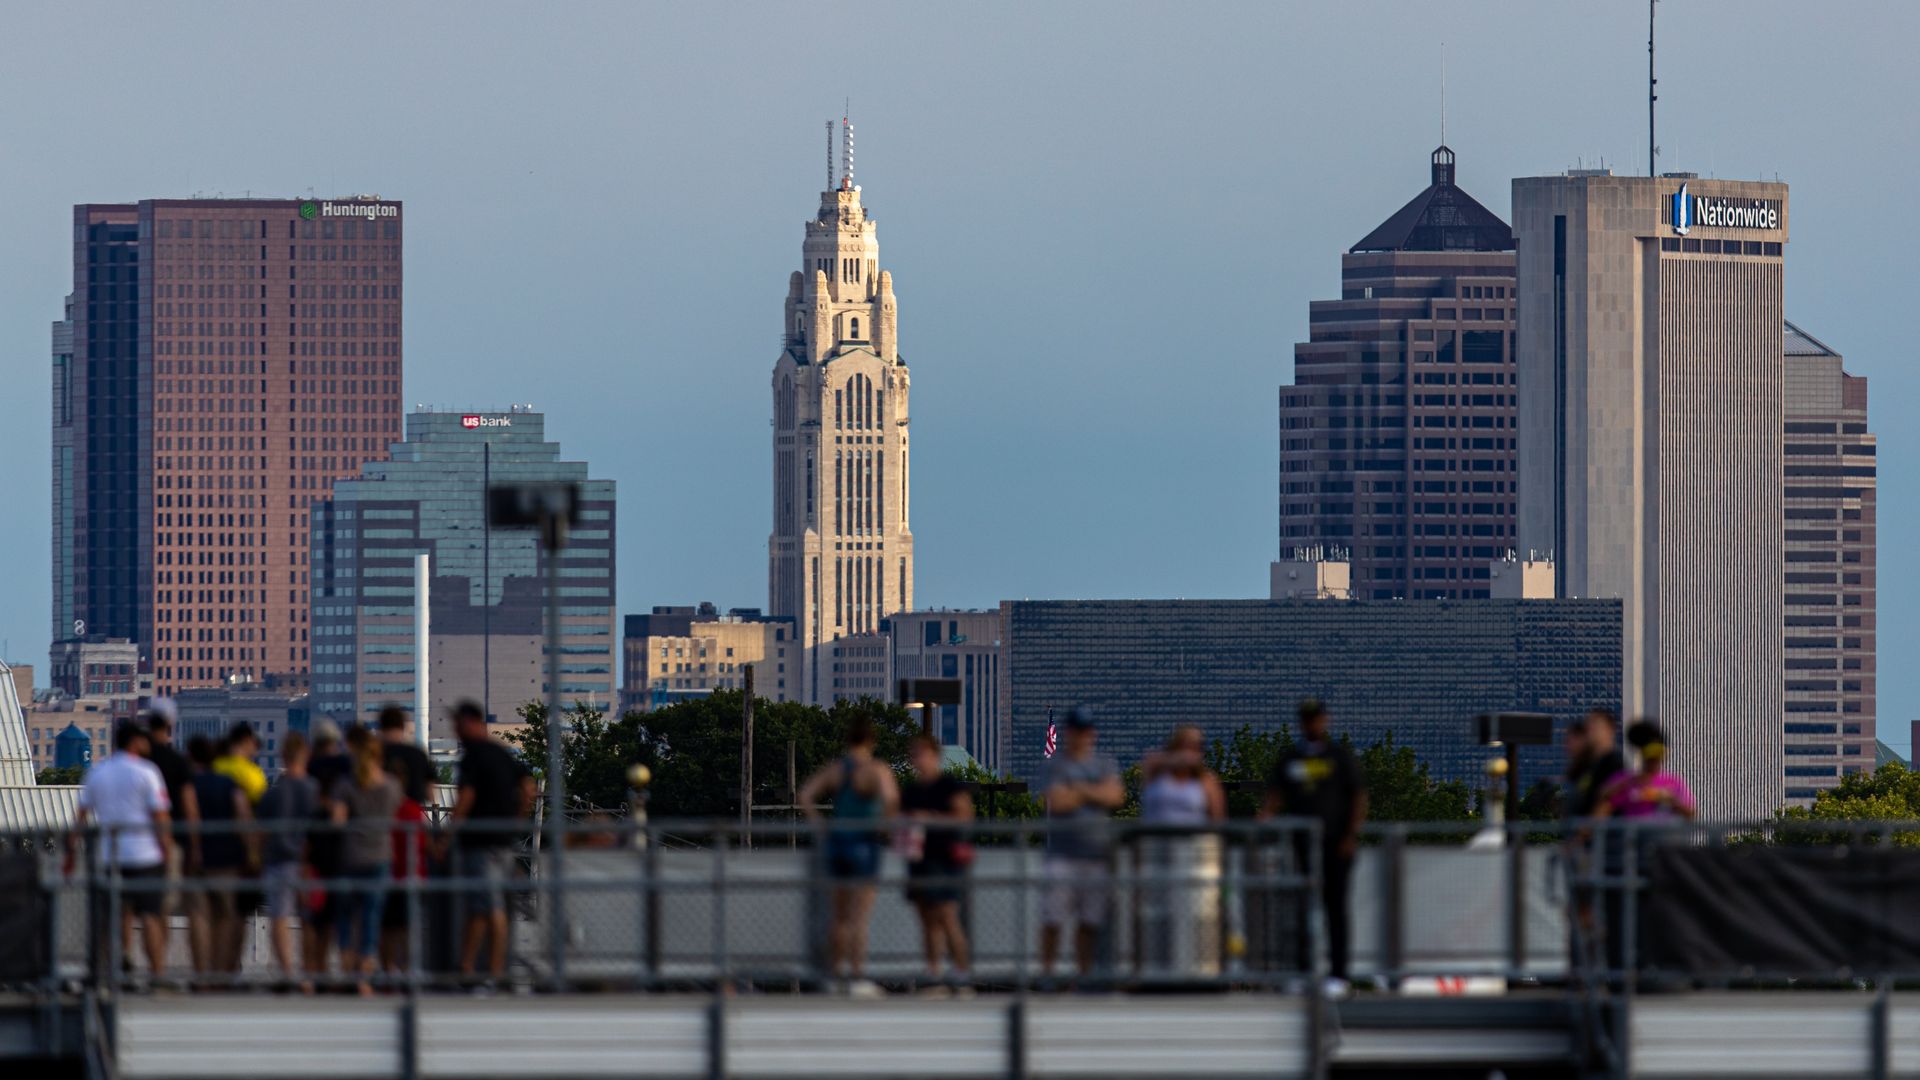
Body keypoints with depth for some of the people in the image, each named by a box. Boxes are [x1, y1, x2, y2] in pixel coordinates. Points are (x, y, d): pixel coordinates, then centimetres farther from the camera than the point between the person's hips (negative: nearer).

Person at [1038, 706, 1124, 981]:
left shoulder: (1105, 764, 16)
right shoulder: (1055, 765, 4)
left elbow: (1116, 796, -1)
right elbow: (1057, 801, -12)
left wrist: (1082, 790, -7)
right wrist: (1097, 794, -1)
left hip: (1097, 853, 4)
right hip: (1062, 853, -3)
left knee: (1090, 921, 4)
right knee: (1053, 919, -8)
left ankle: (1085, 973, 8)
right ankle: (1046, 971, -3)